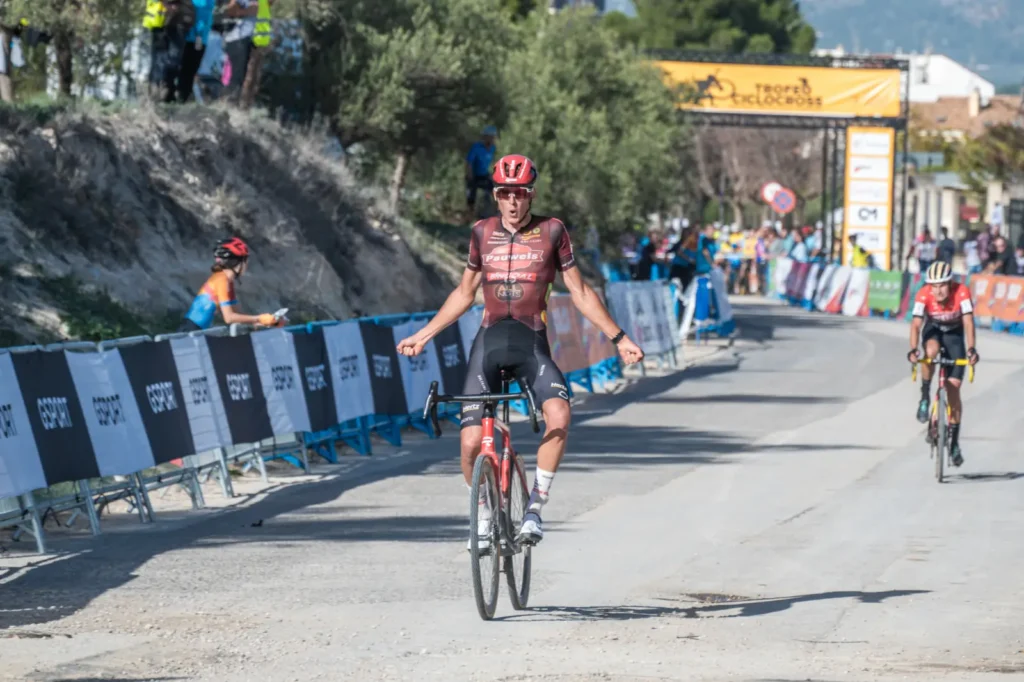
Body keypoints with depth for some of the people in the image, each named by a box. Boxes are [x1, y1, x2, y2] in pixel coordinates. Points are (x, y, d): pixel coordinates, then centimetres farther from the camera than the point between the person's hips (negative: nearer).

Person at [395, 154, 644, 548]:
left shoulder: (551, 231, 3)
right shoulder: (482, 233, 9)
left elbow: (579, 291, 8)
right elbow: (464, 293, 20)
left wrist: (618, 338, 5)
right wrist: (423, 335, 18)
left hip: (532, 342, -2)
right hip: (489, 339, 2)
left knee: (558, 414, -30)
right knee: (471, 443, -11)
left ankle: (535, 508, -18)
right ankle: (483, 514, 15)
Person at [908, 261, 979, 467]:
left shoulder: (961, 292, -30)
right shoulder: (924, 295, -29)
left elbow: (968, 321, -37)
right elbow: (916, 324, -36)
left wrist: (971, 349, -50)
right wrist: (913, 350, -51)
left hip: (954, 333, 0)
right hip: (933, 329, 0)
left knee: (953, 388, -6)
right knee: (931, 350, -38)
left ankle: (954, 442, 4)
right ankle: (925, 396, -13)